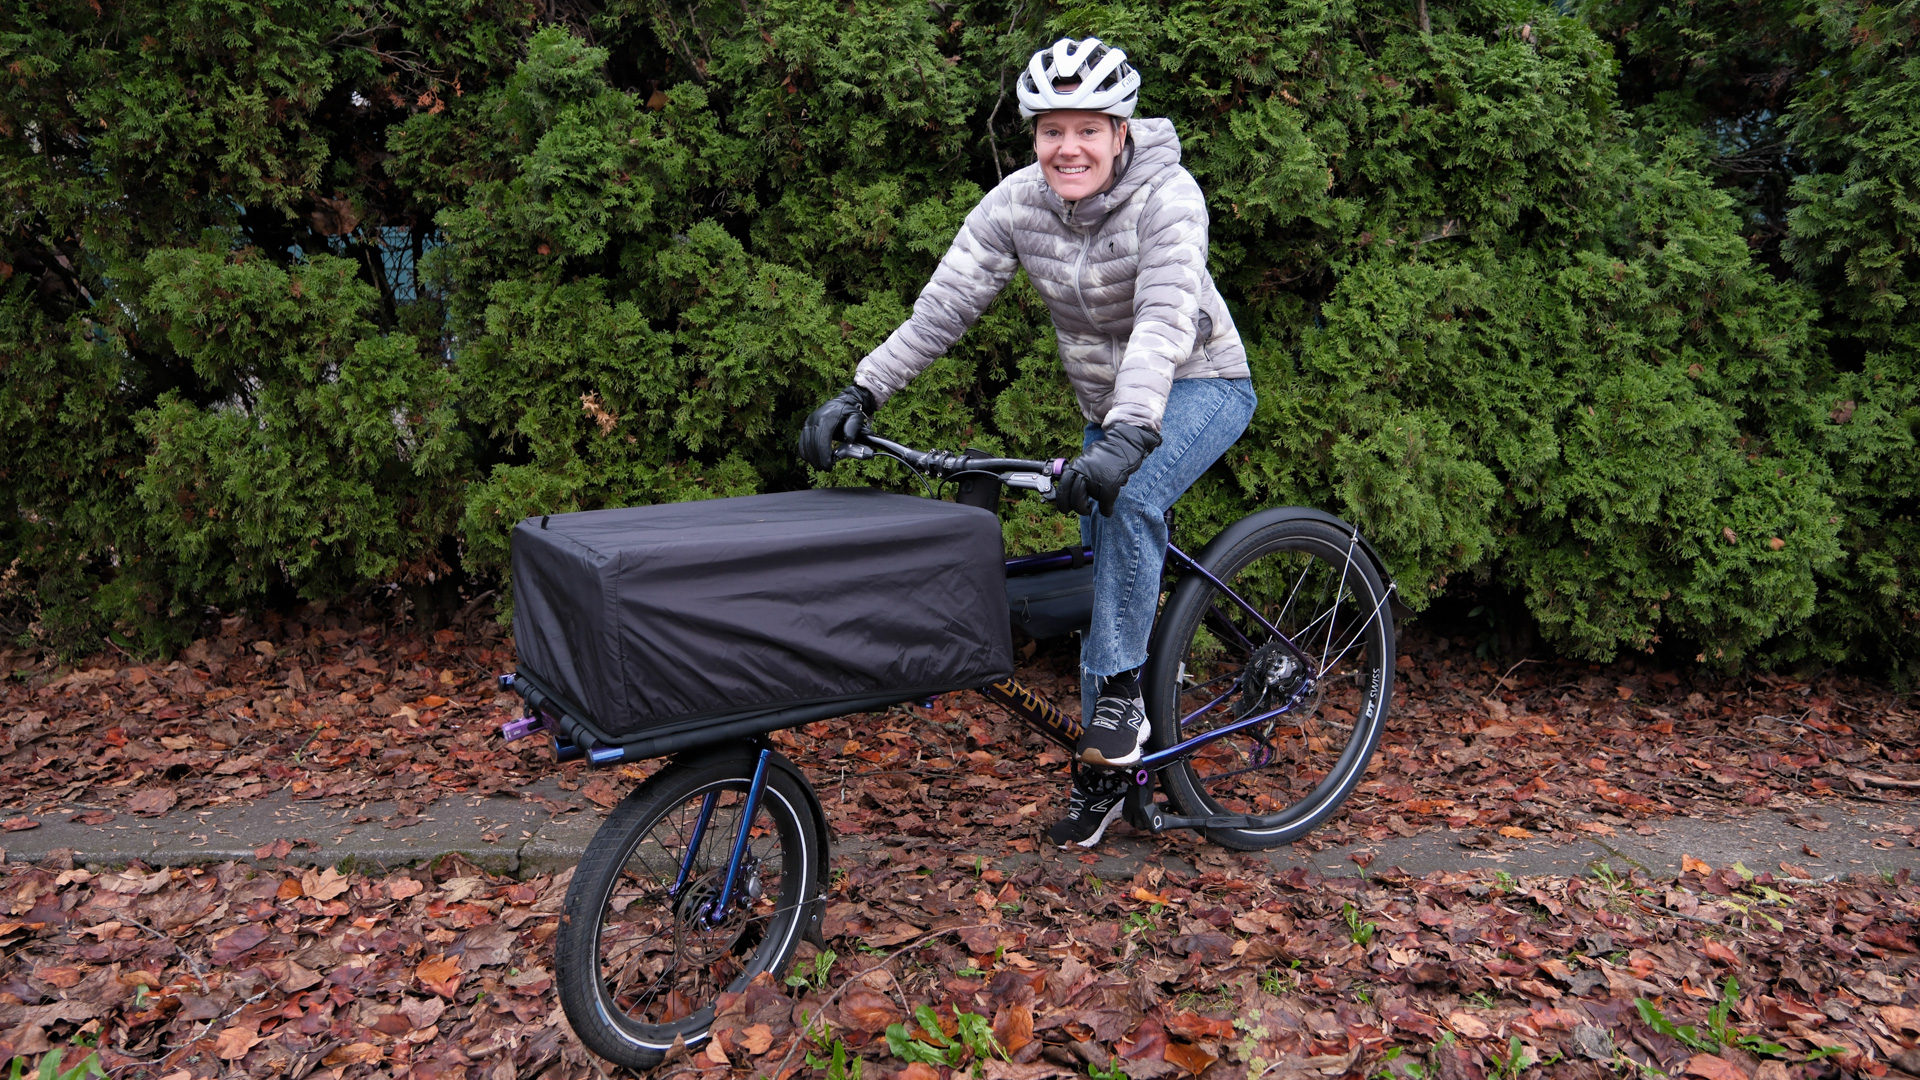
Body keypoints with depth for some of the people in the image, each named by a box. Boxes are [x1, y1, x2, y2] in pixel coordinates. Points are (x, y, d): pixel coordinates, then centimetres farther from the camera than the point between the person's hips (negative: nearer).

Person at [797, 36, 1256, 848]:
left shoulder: (1167, 198, -25)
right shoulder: (1016, 204, -12)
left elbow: (1165, 322, -39)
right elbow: (942, 307, -16)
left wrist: (1128, 437, -54)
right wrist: (860, 392, -26)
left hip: (1200, 387, -5)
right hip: (1109, 406, 5)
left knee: (1126, 498, -35)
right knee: (1103, 573, 7)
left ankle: (1122, 693, -20)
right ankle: (1101, 776, 21)